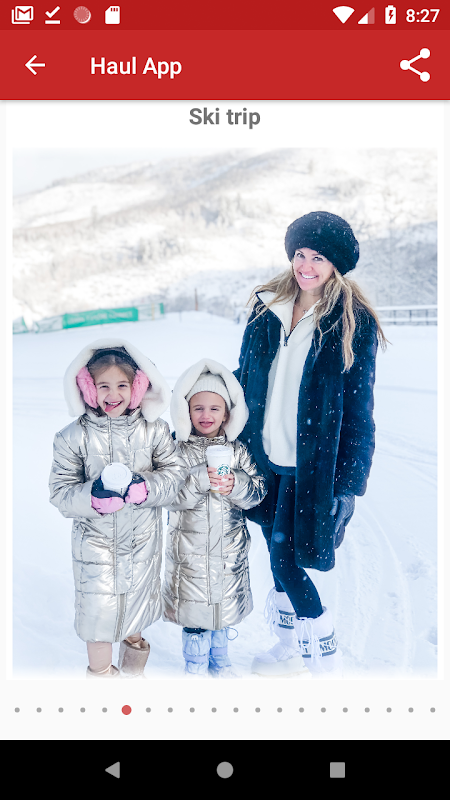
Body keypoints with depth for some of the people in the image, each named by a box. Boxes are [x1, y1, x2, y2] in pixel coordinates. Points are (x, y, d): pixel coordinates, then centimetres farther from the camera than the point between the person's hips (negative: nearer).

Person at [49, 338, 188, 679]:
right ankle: (101, 673, 32)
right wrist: (93, 495, -30)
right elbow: (61, 492, -10)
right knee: (98, 608, 3)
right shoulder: (73, 437, -11)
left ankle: (133, 669, 53)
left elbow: (176, 471, -7)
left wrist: (145, 487, -25)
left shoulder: (154, 430, -8)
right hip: (96, 539, -2)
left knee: (137, 599, 21)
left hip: (142, 537, 2)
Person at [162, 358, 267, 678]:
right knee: (195, 605, 6)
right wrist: (200, 480, -30)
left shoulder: (238, 450, 0)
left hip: (230, 547, 3)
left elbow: (258, 490, -4)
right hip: (191, 547, -2)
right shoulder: (179, 451, -7)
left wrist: (236, 485, -23)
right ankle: (196, 665, 30)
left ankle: (220, 661, 40)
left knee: (225, 603, 17)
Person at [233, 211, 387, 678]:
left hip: (312, 464, -4)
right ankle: (287, 648, 37)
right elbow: (243, 378, 13)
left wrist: (349, 482, -10)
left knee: (286, 560, -5)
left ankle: (327, 664, 17)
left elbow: (358, 408, -8)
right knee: (278, 554, 15)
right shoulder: (266, 309, 4)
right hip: (264, 459, 5)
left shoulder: (354, 323, -8)